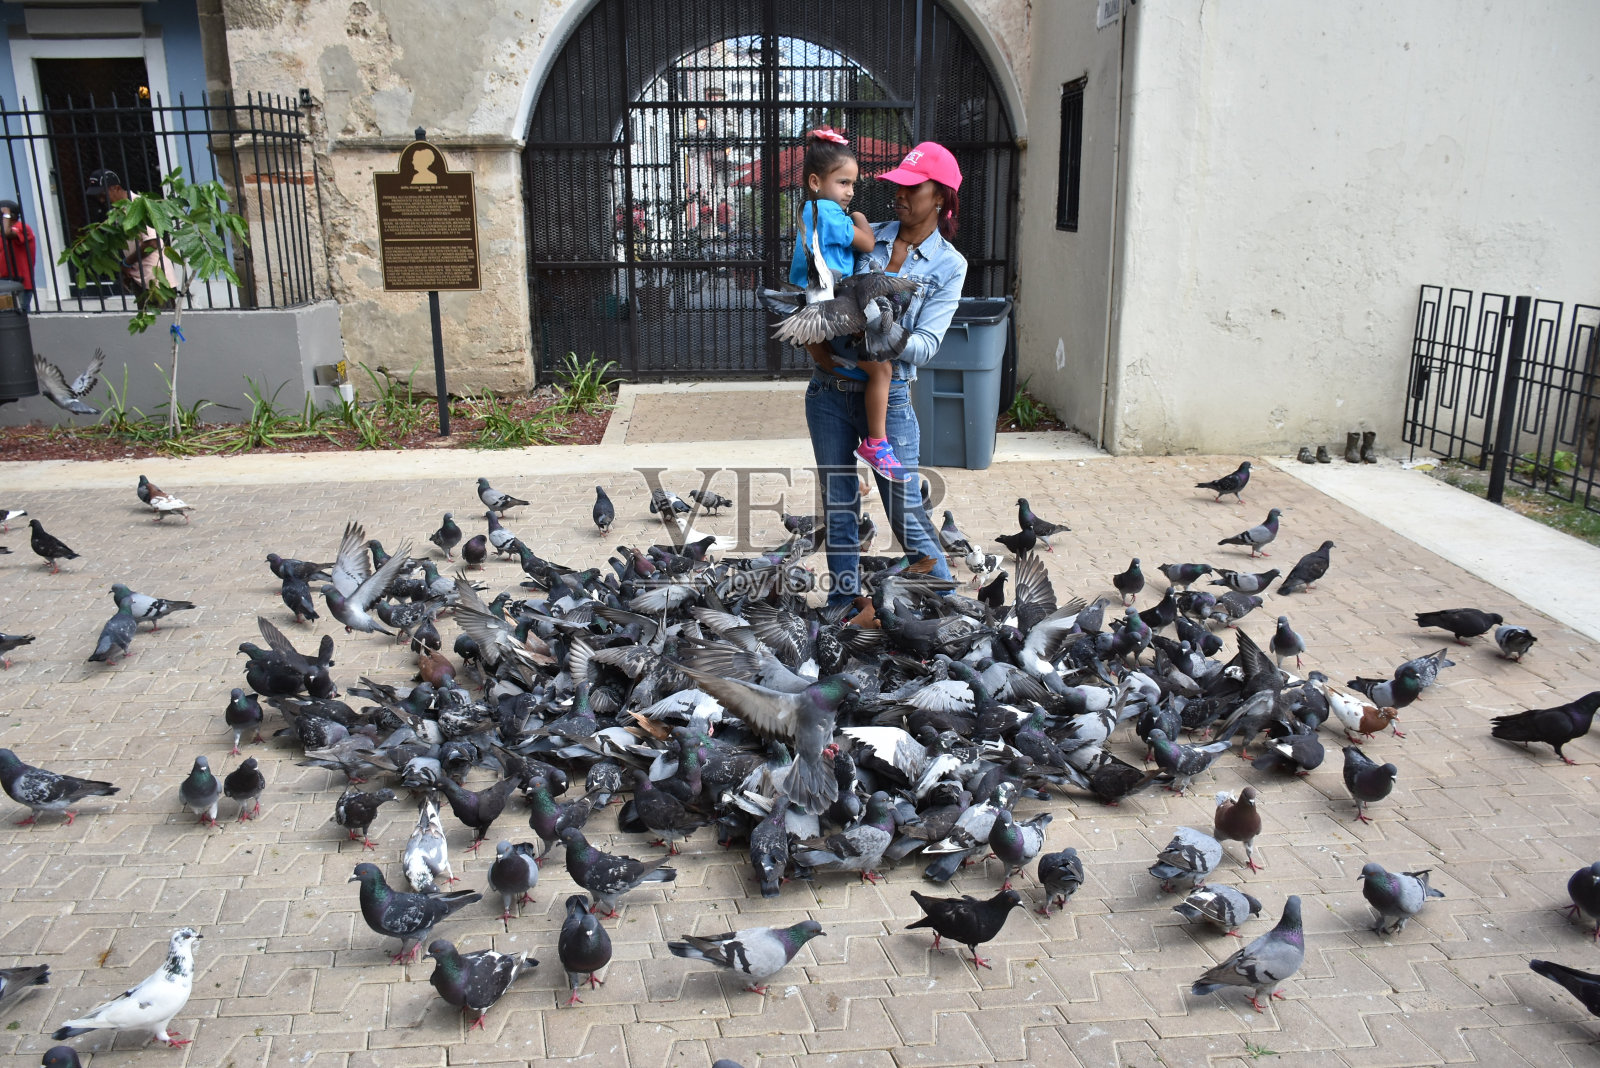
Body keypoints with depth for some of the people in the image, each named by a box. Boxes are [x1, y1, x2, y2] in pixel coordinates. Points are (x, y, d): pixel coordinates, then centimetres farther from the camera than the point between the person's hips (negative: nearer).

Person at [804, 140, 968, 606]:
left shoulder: (949, 265, -2)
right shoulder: (867, 237, 6)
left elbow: (926, 345, -11)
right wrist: (816, 344, -8)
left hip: (887, 396, -3)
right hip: (829, 389, 3)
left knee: (905, 511, -1)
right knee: (838, 505, 11)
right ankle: (845, 599, 26)